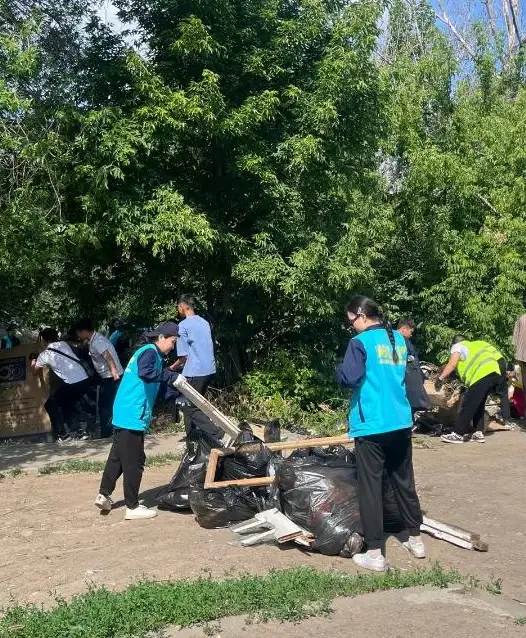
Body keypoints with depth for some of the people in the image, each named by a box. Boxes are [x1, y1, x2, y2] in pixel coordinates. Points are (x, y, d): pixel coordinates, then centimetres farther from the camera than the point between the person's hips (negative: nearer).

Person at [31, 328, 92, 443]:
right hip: (85, 380, 6)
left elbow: (35, 372, 22)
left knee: (50, 405, 13)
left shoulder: (44, 355, 3)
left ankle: (62, 434, 5)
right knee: (69, 404, 27)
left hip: (71, 384, -6)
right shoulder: (64, 344, 15)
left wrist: (33, 360, 42)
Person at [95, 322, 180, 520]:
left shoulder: (154, 355, 19)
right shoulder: (149, 352, -12)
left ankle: (104, 495, 28)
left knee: (117, 456, 19)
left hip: (123, 414, 10)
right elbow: (145, 373, -35)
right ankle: (132, 507, 7)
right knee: (134, 461, -1)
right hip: (133, 416, -10)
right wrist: (171, 375, -25)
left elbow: (163, 388, 17)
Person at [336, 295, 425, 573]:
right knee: (404, 482, 18)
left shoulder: (360, 342, -11)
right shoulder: (400, 339, 10)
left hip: (371, 426, -7)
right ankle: (416, 541, 29)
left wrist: (340, 369, 0)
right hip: (401, 423, 7)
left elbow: (348, 378, -20)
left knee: (370, 487, 1)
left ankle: (374, 554, 5)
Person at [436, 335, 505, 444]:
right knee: (479, 404, 21)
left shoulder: (457, 346, 13)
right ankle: (478, 433, 24)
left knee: (468, 405, -1)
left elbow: (452, 364, -4)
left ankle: (458, 434, 3)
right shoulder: (474, 344, 35)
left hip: (484, 372, -8)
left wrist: (440, 378, -2)